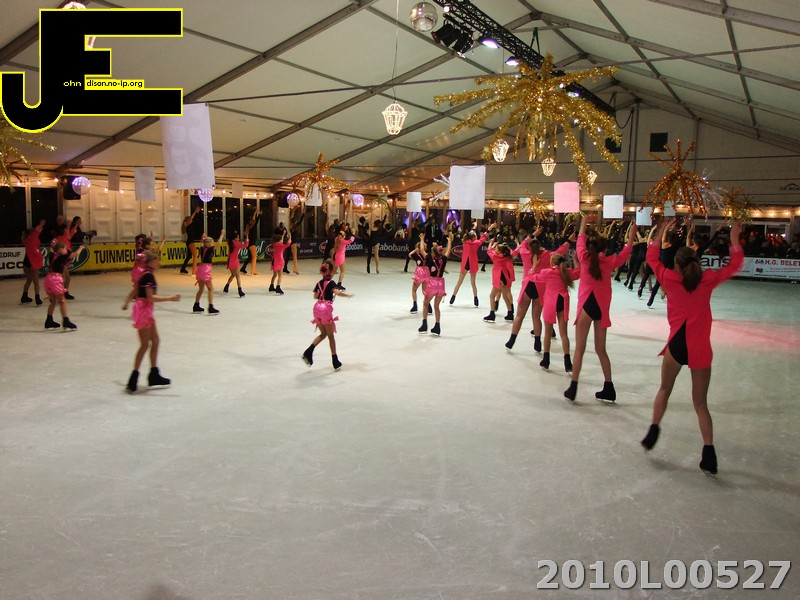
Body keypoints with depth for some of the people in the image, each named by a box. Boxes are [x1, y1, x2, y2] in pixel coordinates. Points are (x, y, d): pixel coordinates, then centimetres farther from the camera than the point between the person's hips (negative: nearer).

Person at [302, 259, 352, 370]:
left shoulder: (319, 283, 10)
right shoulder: (331, 283, -10)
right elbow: (337, 292, -27)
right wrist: (347, 295, -16)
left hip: (317, 308, 6)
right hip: (326, 309, -6)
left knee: (323, 334, 18)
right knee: (331, 335, 5)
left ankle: (308, 352, 0)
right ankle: (335, 360, 12)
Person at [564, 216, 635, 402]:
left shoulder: (585, 258, 0)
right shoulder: (609, 262, 2)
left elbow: (580, 242, 19)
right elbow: (625, 252, 18)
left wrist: (583, 226, 35)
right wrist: (632, 235, 31)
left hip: (587, 305, -2)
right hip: (602, 307, 2)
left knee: (579, 349, 0)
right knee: (601, 350, 13)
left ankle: (573, 388, -2)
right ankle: (609, 388, 14)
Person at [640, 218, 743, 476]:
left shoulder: (670, 279, 0)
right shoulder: (708, 279, 1)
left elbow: (652, 257, 15)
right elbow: (735, 264, 16)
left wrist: (662, 232, 24)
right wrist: (734, 237, 26)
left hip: (677, 344, -1)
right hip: (701, 347, 1)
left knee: (664, 390, 21)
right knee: (700, 402, 8)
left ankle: (654, 430, 11)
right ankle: (709, 453, 2)